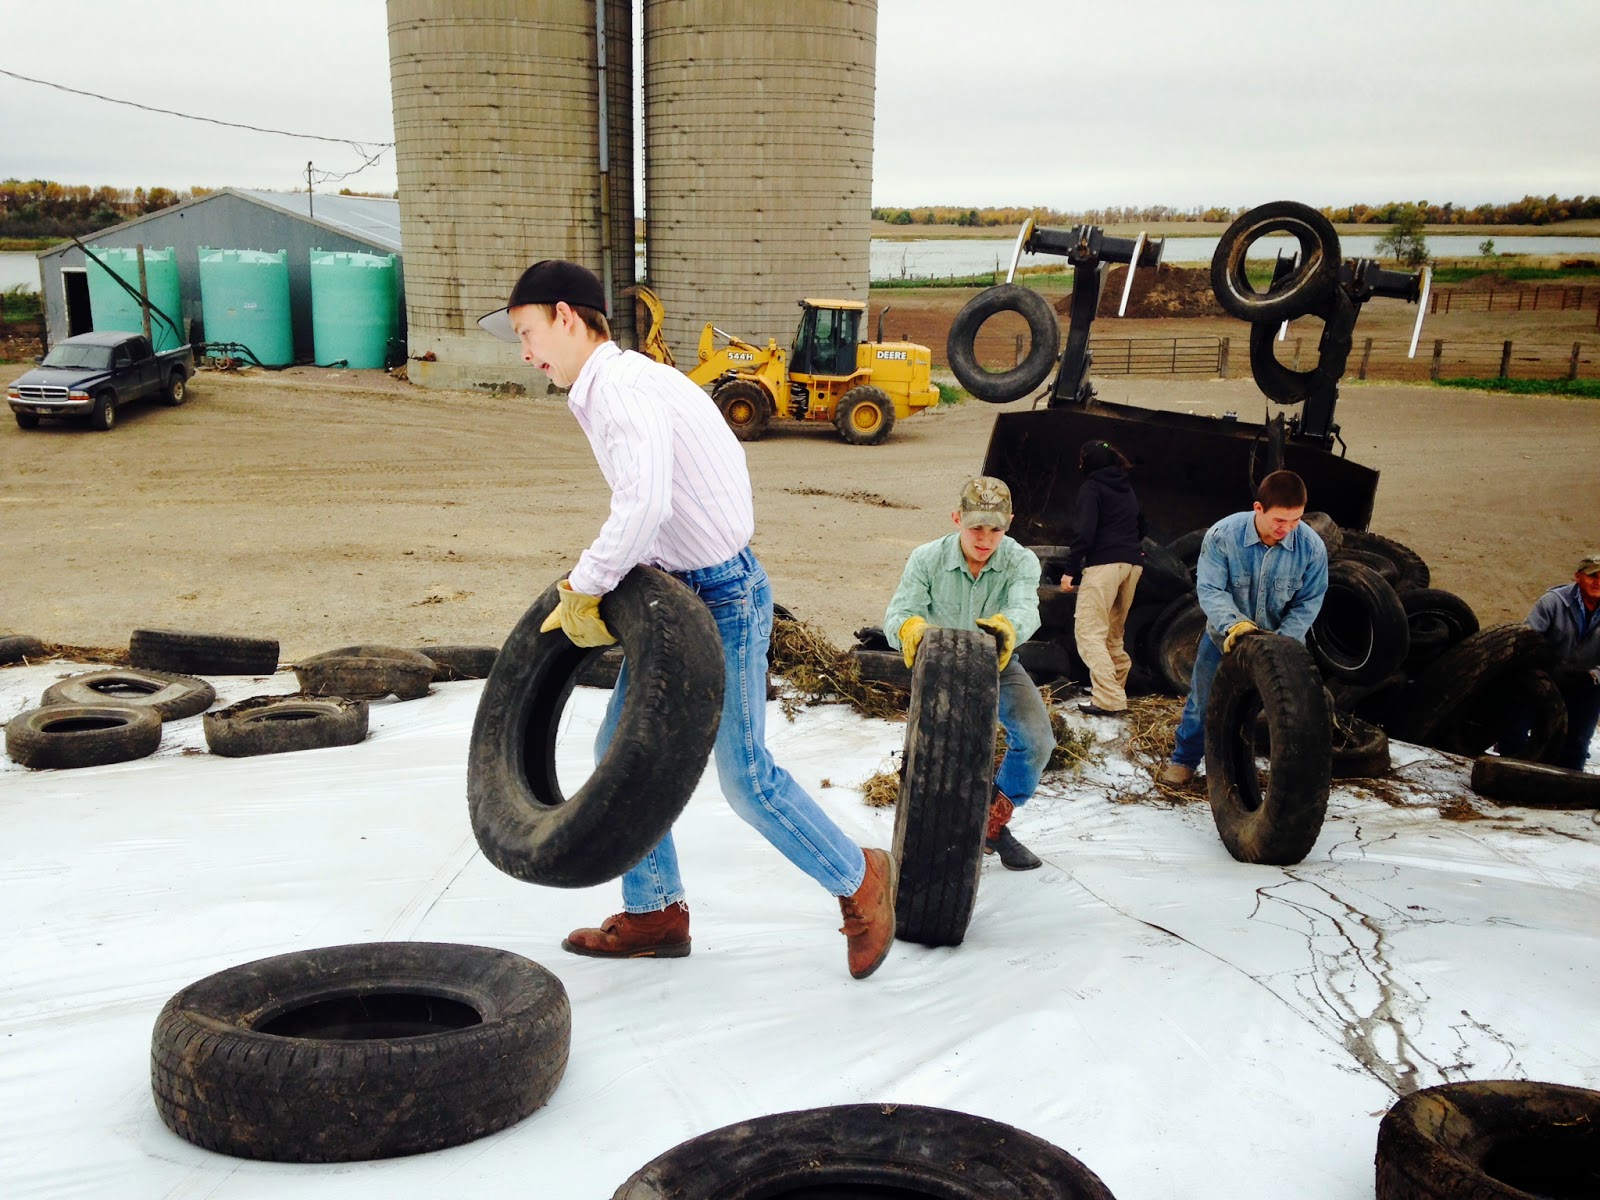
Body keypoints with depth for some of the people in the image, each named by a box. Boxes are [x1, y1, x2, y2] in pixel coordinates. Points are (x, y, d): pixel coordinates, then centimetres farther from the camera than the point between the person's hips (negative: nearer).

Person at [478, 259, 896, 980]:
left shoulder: (624, 386, -18)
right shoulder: (601, 392, 14)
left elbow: (643, 506, -32)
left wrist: (584, 590, -21)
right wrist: (595, 585, 10)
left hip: (722, 595, -10)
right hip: (672, 593, 10)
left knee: (743, 773, -6)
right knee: (621, 748, 11)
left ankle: (859, 879, 15)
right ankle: (654, 913, 22)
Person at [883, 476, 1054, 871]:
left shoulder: (1021, 561, -18)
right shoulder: (926, 559, -18)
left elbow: (1025, 608, -38)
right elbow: (897, 613, -29)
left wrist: (1006, 626, -64)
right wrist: (910, 628, -56)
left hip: (998, 666, 1)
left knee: (1036, 739, -19)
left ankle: (994, 822, 6)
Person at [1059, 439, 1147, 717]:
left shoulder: (1092, 488, -3)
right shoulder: (1127, 488, 19)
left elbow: (1084, 532, -14)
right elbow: (1140, 527, 28)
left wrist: (1069, 569, -13)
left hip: (1104, 564, -8)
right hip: (1132, 564, 8)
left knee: (1089, 632, -11)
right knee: (1114, 632, 19)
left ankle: (1109, 700, -21)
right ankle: (1117, 685, 24)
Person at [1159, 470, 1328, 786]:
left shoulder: (1312, 547, -23)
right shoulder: (1222, 535, -27)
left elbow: (1308, 602, -14)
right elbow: (1209, 589, -25)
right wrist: (1233, 624, -41)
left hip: (1281, 638, 0)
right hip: (1225, 634, 0)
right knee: (1203, 698, 10)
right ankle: (1184, 759, 29)